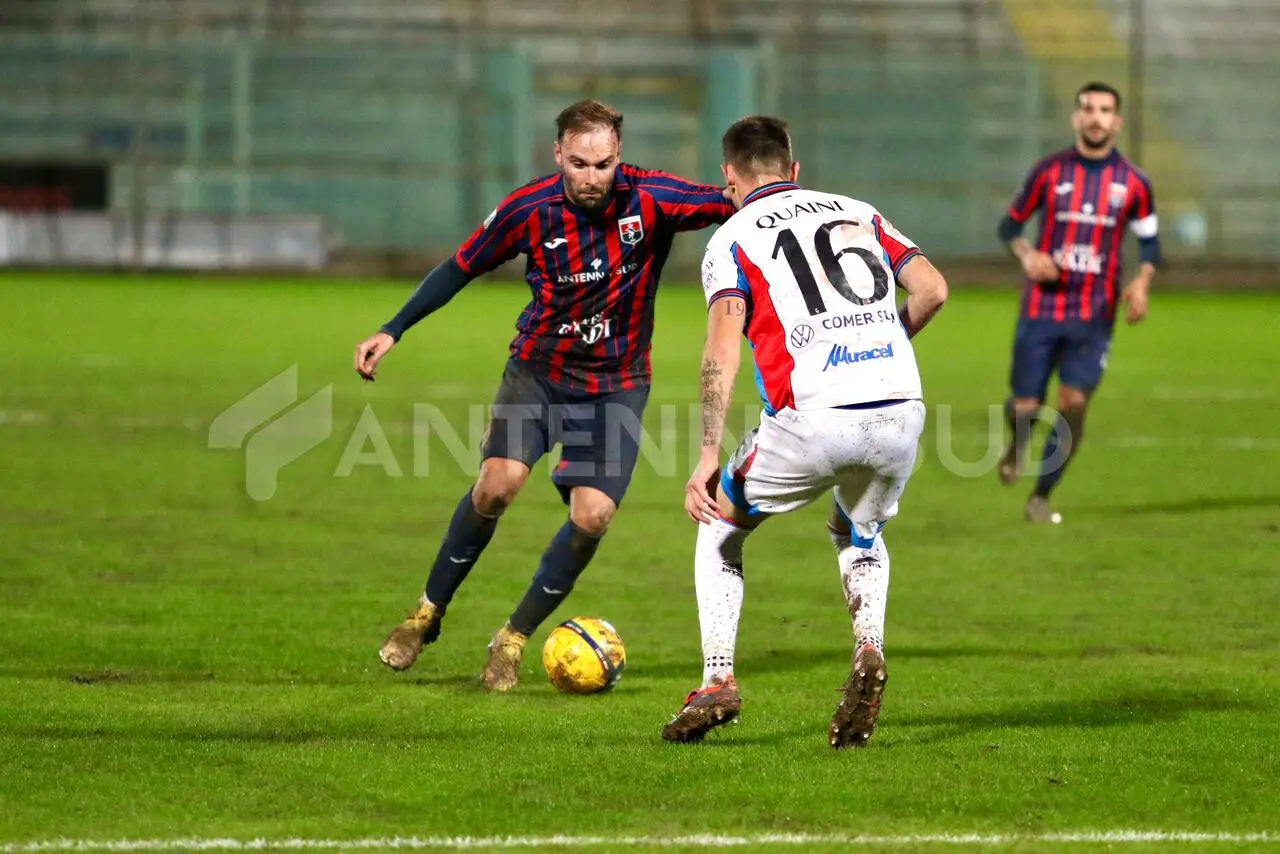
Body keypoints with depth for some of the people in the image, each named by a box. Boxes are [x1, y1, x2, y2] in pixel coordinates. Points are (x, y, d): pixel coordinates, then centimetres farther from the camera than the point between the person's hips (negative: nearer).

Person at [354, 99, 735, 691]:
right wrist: (392, 331, -2)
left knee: (591, 516, -14)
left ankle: (513, 641, 6)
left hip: (616, 385, 0)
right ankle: (428, 613, 2)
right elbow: (462, 267, 0)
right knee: (497, 482, -20)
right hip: (539, 368, 0)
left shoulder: (651, 200, -19)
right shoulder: (529, 209, -15)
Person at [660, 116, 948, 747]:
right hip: (899, 411, 3)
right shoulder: (858, 212, 20)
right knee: (859, 535, 32)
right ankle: (868, 651, 3)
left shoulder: (733, 239, 8)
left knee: (721, 525, 23)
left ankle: (717, 680, 9)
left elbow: (723, 350, -6)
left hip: (812, 420, -3)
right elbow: (932, 290, 10)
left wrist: (708, 457, -9)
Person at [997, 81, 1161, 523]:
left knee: (1073, 404, -11)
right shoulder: (1048, 172, 0)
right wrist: (1027, 255, -12)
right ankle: (1017, 444, 37)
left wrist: (1141, 281, -8)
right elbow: (1010, 225, 9)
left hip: (1094, 317, 0)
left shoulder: (1133, 183, 2)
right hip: (1041, 309, 0)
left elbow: (1149, 241, 11)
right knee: (1025, 407, -1)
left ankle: (1041, 496, 6)